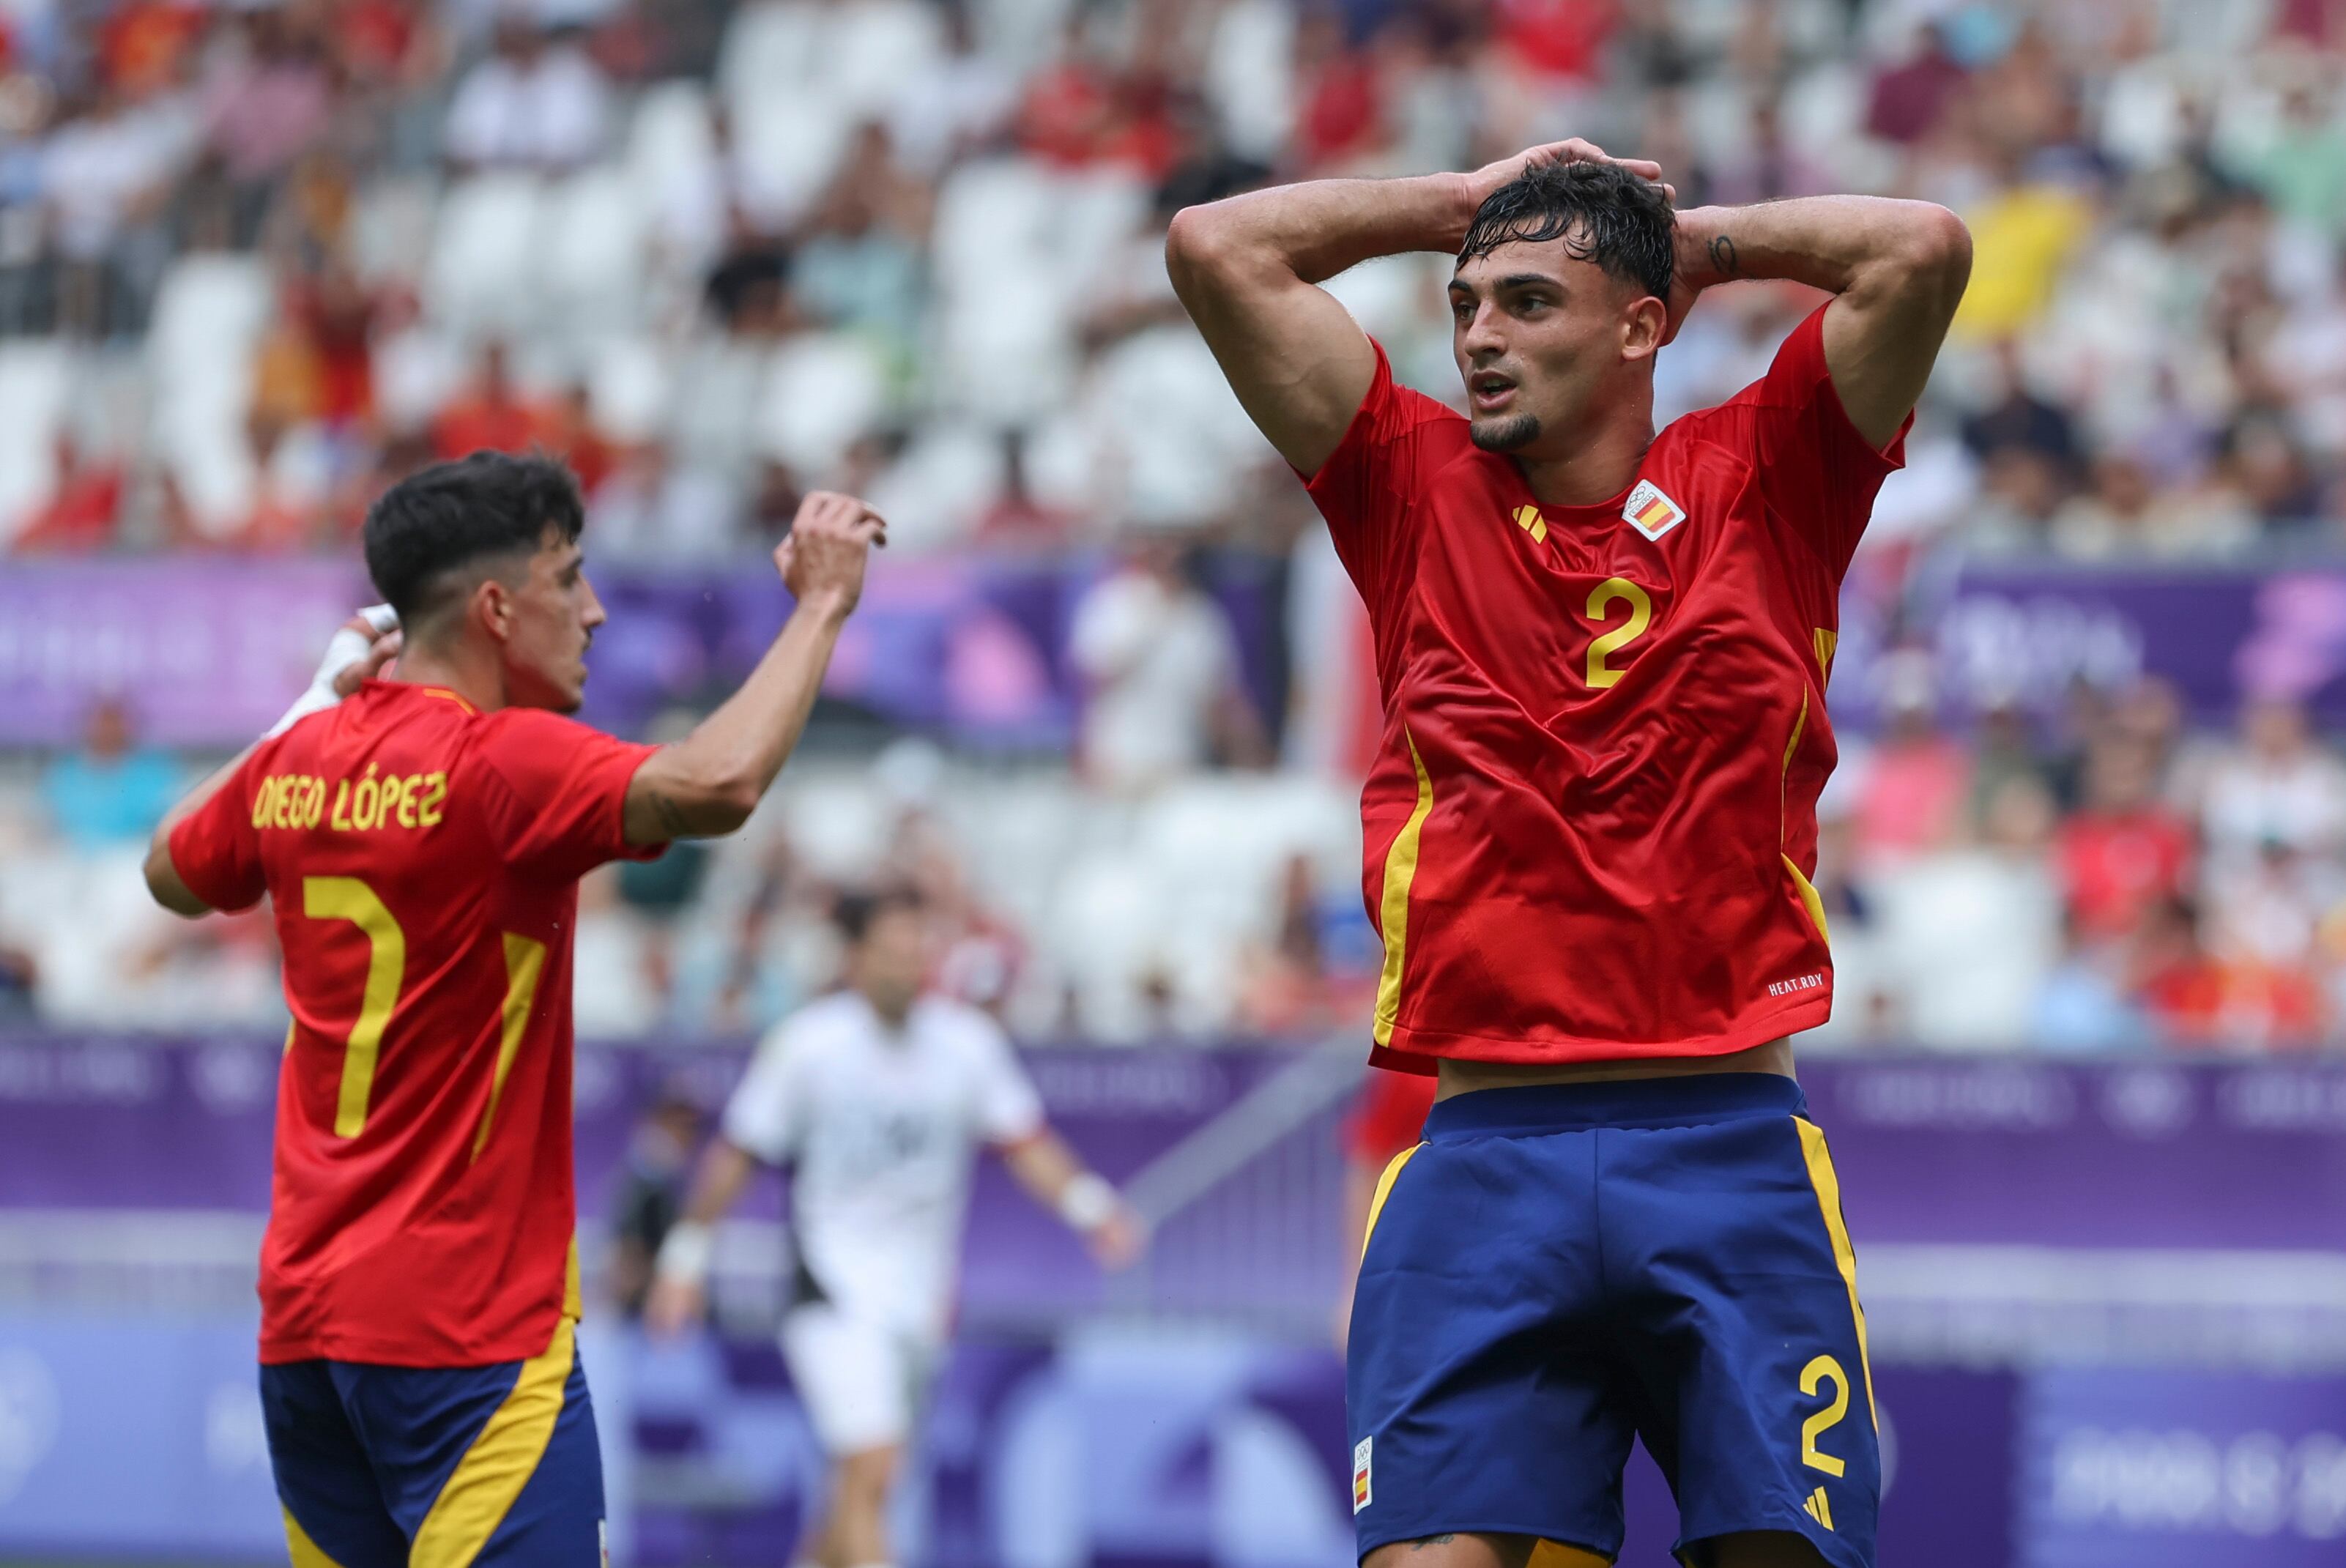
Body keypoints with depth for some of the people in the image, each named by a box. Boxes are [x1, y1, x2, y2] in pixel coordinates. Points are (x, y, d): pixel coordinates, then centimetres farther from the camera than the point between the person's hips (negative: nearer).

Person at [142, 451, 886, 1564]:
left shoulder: (299, 763, 8)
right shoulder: (500, 763, -14)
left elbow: (174, 875, 30)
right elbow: (715, 784, -31)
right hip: (470, 1333, -8)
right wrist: (820, 604, -19)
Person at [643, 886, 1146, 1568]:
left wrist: (1090, 1207, -9)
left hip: (919, 1296, 5)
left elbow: (1023, 1142, 6)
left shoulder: (966, 1042, 0)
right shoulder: (809, 1043, -9)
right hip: (834, 1284, -5)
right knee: (869, 1468, -20)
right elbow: (738, 1154, -1)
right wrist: (686, 1257, 3)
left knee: (861, 1485, 12)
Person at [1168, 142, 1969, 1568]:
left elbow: (1924, 251, -3)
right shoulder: (1421, 493, 11)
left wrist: (1707, 241, 11)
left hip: (1727, 1144, -1)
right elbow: (1216, 248, 8)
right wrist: (1468, 202, 15)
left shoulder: (1758, 484, 8)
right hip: (1482, 1156, 1)